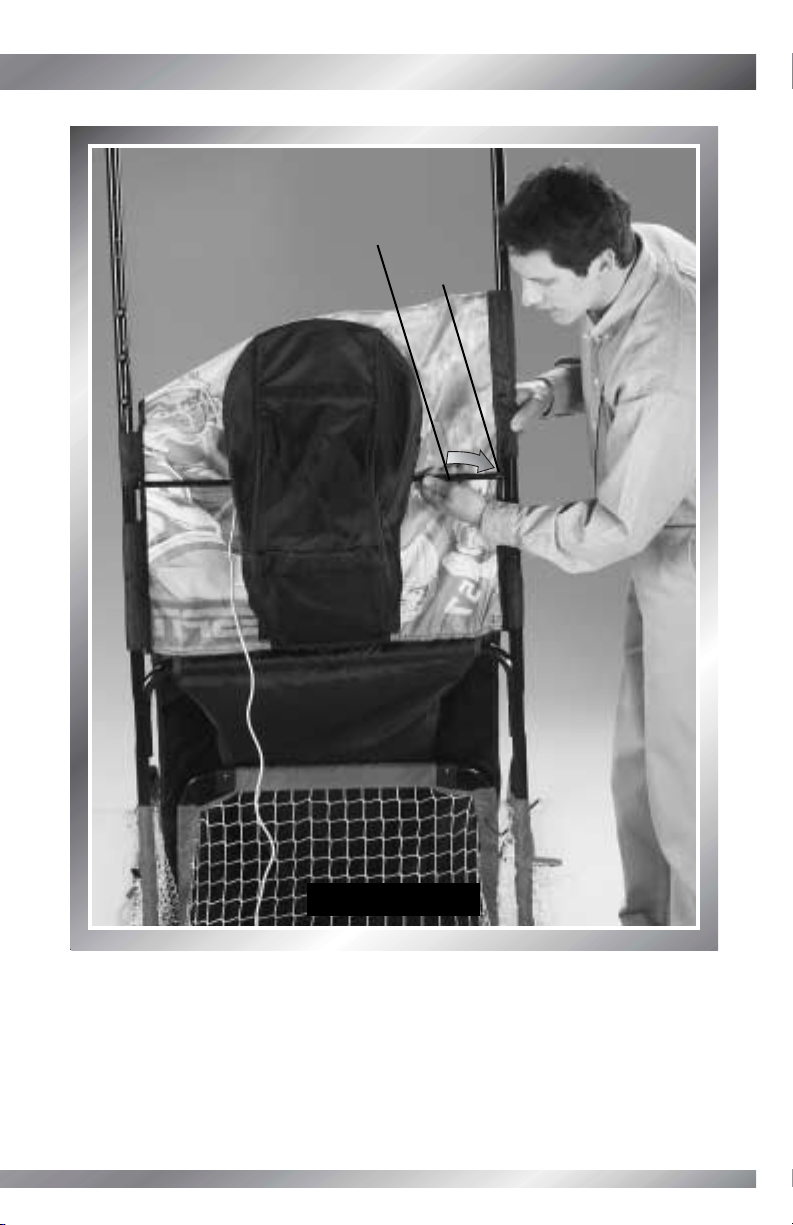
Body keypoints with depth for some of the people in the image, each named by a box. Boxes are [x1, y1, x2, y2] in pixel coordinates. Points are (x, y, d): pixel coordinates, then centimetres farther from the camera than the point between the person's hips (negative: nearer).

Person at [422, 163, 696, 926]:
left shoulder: (668, 373, -35)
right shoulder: (640, 246, -7)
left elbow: (611, 532, -27)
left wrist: (483, 517, -17)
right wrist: (549, 391, -8)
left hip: (692, 566, -9)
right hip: (663, 552, 9)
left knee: (682, 784, 5)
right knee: (636, 764, 20)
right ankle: (647, 917, 39)